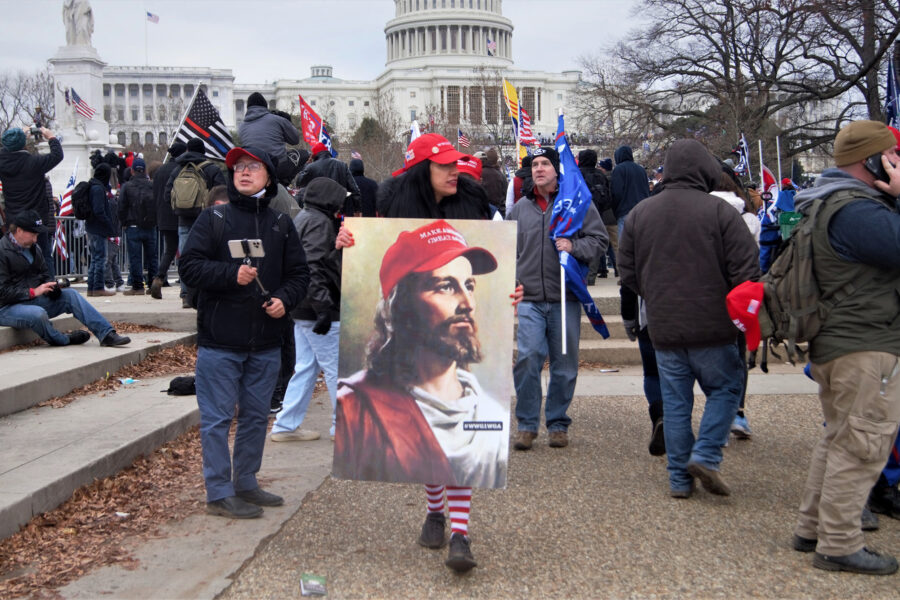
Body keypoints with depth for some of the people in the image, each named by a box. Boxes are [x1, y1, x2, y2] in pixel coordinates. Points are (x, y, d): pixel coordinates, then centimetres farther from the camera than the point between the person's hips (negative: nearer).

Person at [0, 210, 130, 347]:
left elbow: (44, 273, 23)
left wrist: (50, 285, 0)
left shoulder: (32, 248, 12)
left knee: (71, 295, -8)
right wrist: (33, 292, -22)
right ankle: (63, 340, -9)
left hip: (33, 299, 8)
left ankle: (106, 334, -13)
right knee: (38, 313, -38)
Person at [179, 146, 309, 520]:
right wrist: (231, 275, -20)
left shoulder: (281, 225, 11)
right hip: (219, 342, -4)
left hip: (265, 344, 5)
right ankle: (219, 493, 9)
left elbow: (299, 273, 12)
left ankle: (246, 484, 29)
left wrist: (285, 299, -7)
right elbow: (189, 266, -6)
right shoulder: (213, 219, 0)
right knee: (217, 418, -1)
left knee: (256, 416, 14)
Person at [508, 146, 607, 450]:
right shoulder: (520, 208, 12)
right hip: (530, 300, 1)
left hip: (565, 299, -1)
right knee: (527, 359, -10)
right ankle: (527, 425, 3)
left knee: (564, 364, 5)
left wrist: (574, 247, -15)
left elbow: (599, 239, 3)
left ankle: (558, 424, 20)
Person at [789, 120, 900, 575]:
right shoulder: (855, 212, -21)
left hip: (834, 343, 11)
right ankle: (839, 545, 3)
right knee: (862, 444, -4)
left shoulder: (829, 204, 14)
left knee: (839, 437, 19)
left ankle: (812, 528, 27)